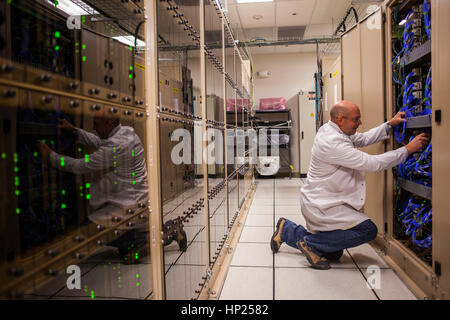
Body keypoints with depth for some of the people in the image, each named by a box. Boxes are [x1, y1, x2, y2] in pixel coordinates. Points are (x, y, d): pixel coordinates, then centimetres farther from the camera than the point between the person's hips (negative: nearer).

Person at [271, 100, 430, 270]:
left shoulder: (329, 129, 4)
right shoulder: (332, 143, -27)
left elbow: (363, 139, 17)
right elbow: (372, 163, -26)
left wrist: (390, 124, 9)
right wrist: (408, 149, -18)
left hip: (318, 201, 10)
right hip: (321, 205, -10)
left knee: (334, 253, 20)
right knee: (368, 230, -16)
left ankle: (287, 230, 25)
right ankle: (311, 244, -7)